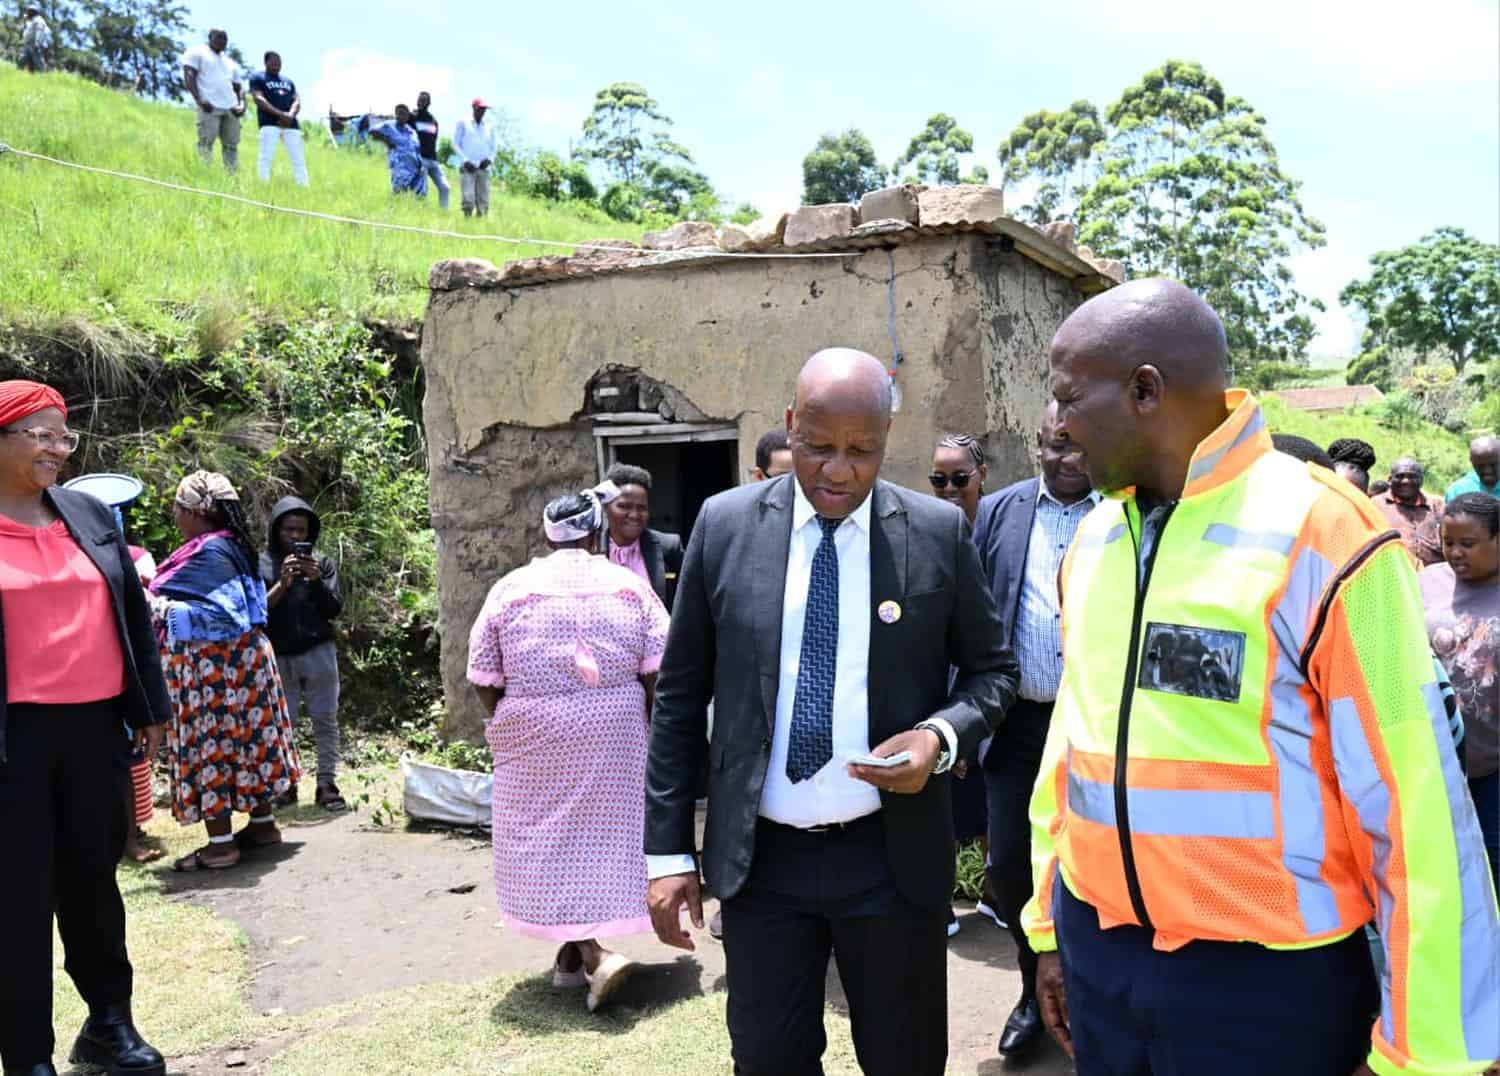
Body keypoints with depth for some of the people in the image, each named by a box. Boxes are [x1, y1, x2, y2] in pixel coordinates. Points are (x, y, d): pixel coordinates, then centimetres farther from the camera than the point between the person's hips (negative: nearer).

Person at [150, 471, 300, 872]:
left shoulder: (210, 554, -19)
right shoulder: (225, 546, 10)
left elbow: (217, 613, -25)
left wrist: (158, 608, -19)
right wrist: (159, 595, 15)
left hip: (212, 665, -10)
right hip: (229, 660, 10)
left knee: (211, 743, -3)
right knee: (243, 739, 14)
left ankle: (221, 842, 3)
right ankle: (263, 823, 22)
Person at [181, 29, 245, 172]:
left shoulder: (231, 62, 28)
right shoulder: (197, 52, 10)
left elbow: (238, 87, 27)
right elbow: (189, 77, -1)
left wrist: (242, 104, 5)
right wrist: (199, 100, -16)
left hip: (231, 108, 5)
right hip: (210, 107, -5)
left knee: (231, 145, -2)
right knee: (206, 143, -13)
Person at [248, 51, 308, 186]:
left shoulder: (288, 81, 24)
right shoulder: (257, 78, 8)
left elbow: (297, 102, 14)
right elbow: (259, 99, -6)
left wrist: (290, 115, -9)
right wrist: (280, 114, -18)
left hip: (291, 124, 5)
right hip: (269, 122, -5)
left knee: (299, 159, 0)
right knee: (266, 156, -14)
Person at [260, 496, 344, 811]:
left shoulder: (322, 563, 5)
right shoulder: (263, 564, 1)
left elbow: (335, 609, 1)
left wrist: (316, 581, -14)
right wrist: (282, 584, -19)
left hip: (318, 653, 1)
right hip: (279, 656, -1)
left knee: (325, 719, 0)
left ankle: (327, 785, 4)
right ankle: (286, 785, 9)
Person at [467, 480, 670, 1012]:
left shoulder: (511, 588, -2)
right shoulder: (628, 585, 0)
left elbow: (484, 677, 0)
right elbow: (657, 669, -4)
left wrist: (504, 721, 16)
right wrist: (647, 722, 8)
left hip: (536, 741, -1)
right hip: (614, 735, 1)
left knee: (549, 838, 6)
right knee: (603, 831, 13)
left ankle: (595, 956, -7)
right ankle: (576, 951, 24)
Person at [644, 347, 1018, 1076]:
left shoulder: (939, 532, -5)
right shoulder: (724, 525, -3)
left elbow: (992, 669, 7)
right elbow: (680, 695, 1)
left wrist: (942, 735, -16)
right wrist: (668, 851, 0)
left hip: (891, 857, 0)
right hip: (757, 857, 1)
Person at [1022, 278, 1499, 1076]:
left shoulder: (1323, 537, -16)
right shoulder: (1090, 542, 2)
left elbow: (1413, 805, -14)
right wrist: (1049, 923, 14)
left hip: (1263, 980, -5)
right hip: (1098, 953, 5)